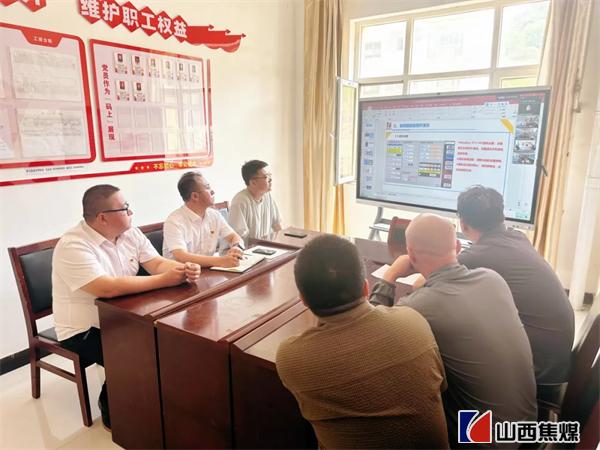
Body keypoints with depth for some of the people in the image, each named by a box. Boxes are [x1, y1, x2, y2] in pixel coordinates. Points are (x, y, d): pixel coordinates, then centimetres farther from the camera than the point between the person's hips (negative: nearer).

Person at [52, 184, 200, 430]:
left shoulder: (131, 234, -2)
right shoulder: (73, 246, -26)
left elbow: (157, 263, -5)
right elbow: (108, 289, -37)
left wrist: (183, 269, -28)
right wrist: (165, 280, -35)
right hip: (85, 330, -7)